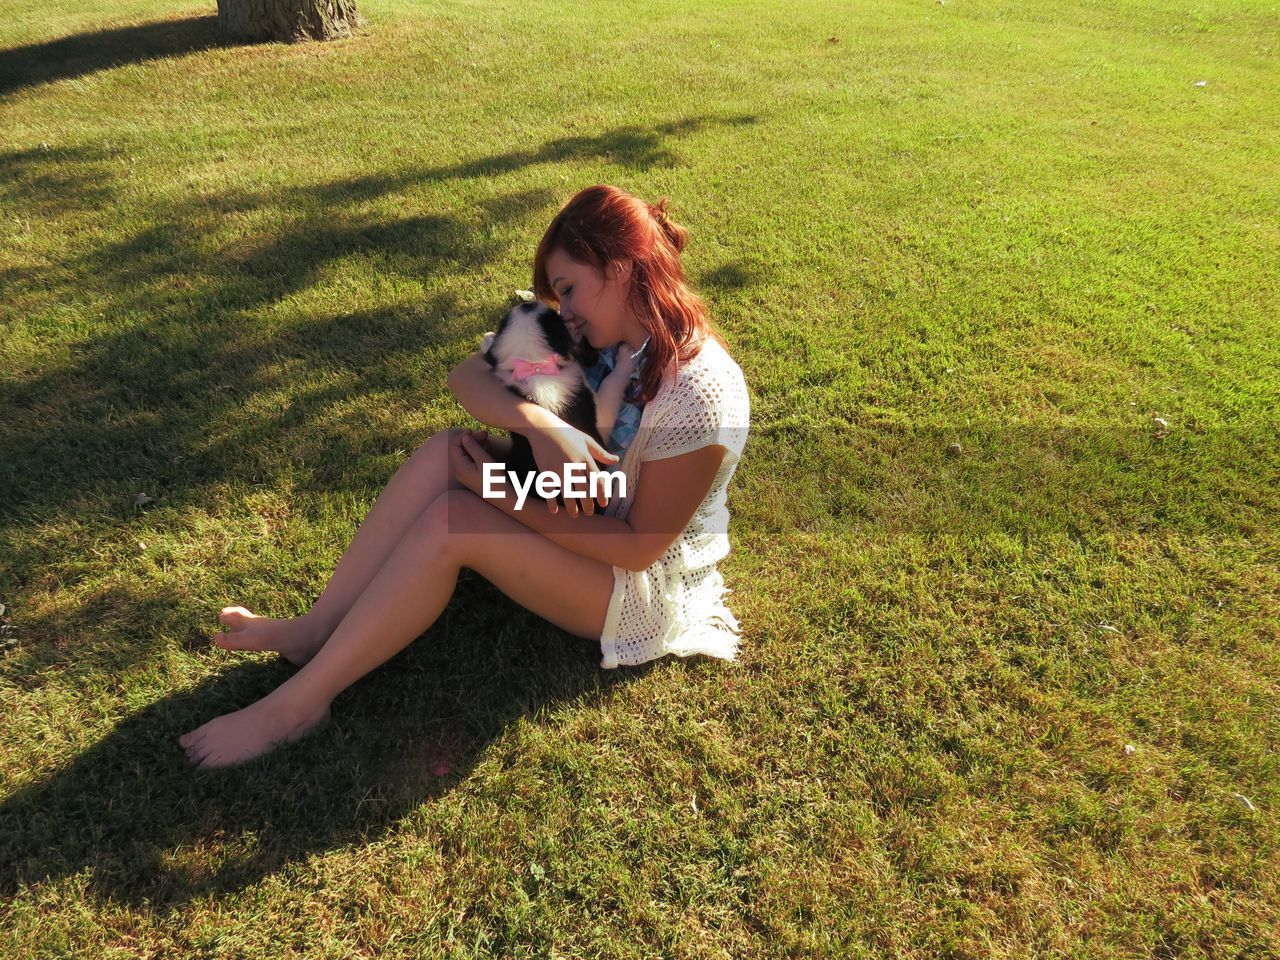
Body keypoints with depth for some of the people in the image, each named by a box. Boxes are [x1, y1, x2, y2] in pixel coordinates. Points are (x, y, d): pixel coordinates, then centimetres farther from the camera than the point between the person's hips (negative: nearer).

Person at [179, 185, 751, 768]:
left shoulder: (698, 395, -26)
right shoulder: (604, 341, -4)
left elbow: (638, 546, -25)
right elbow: (466, 375, -10)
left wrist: (500, 493, -24)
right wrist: (539, 426, -31)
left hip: (644, 591, -7)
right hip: (580, 525, 7)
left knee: (451, 521, -26)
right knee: (445, 452, -15)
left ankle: (298, 704, -13)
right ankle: (314, 631, -8)